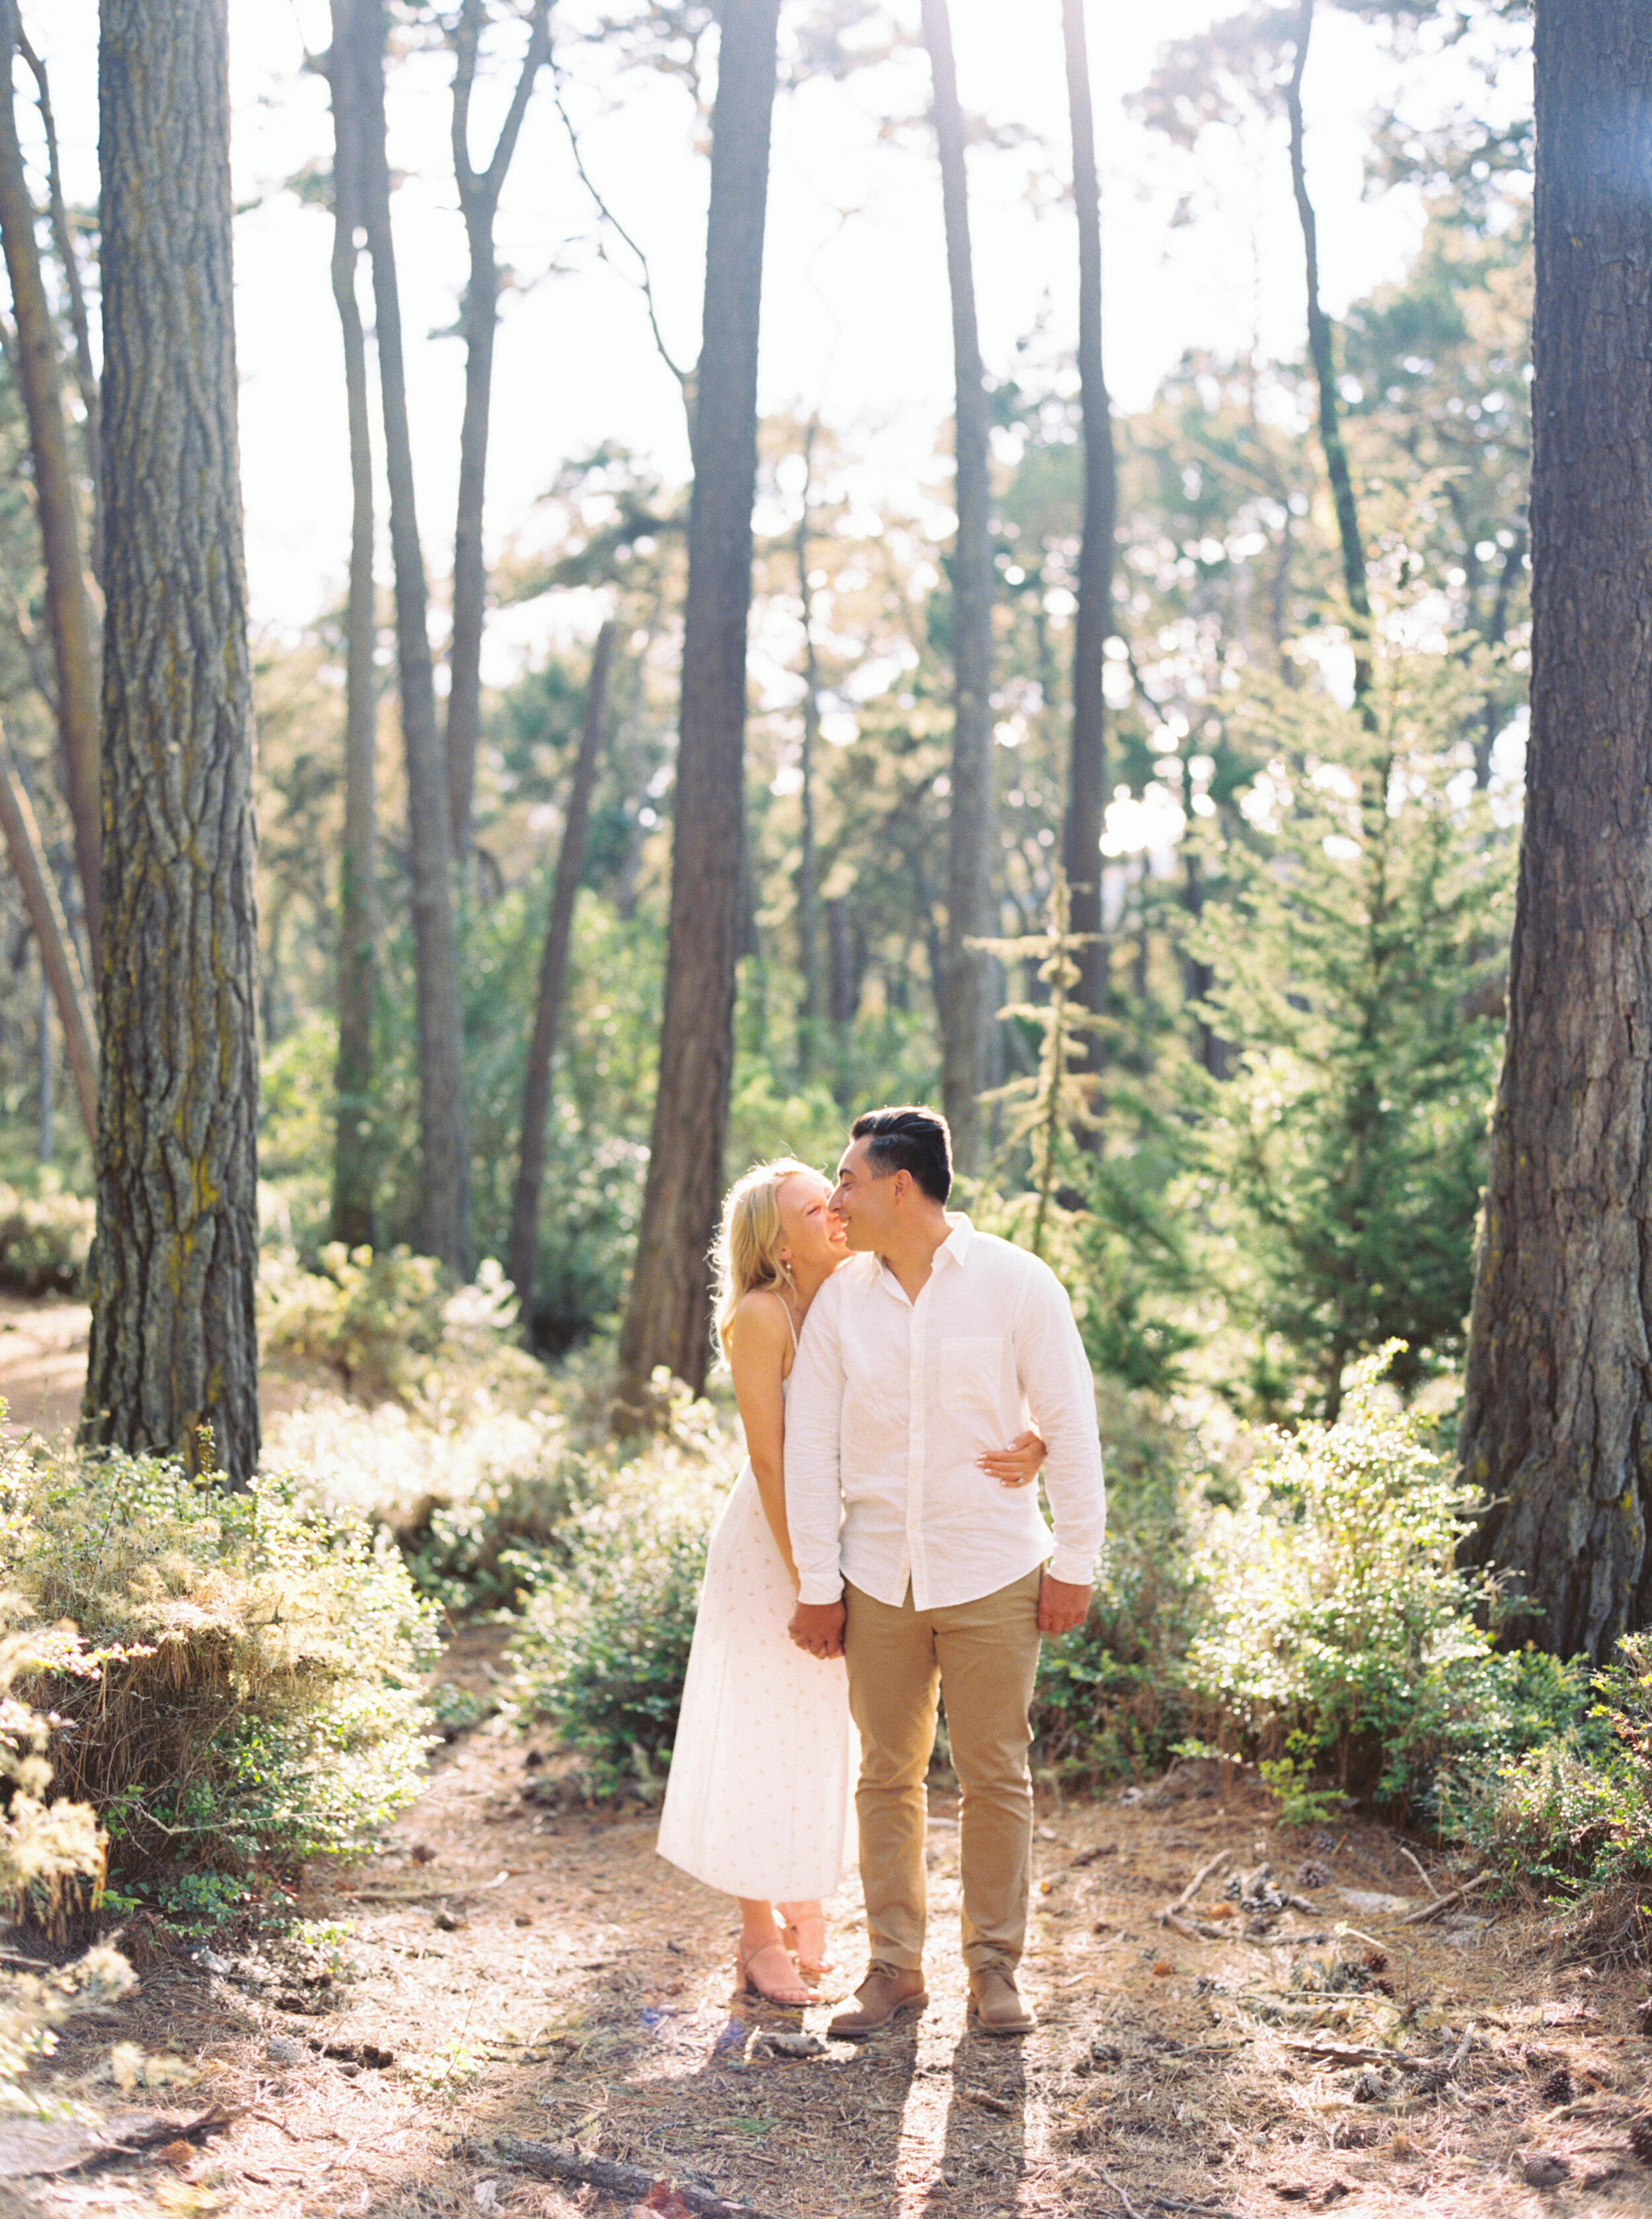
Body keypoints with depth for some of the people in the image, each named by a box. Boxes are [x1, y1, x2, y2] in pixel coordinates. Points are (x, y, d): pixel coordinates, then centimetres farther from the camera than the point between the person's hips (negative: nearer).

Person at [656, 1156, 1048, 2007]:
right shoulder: (761, 1316, -17)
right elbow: (768, 1460, -18)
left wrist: (1030, 1450, -28)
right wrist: (806, 1584, -17)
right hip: (768, 1544, -5)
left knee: (829, 1735, 15)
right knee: (763, 1736, 5)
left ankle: (807, 1902, 34)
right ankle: (760, 1935, 19)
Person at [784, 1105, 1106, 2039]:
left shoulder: (1016, 1283, -5)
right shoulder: (842, 1297, 2)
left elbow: (1070, 1425, -2)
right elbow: (812, 1447, 5)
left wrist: (1075, 1564, -4)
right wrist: (817, 1585, 3)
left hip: (992, 1575, -2)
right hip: (878, 1576, 3)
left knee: (996, 1777, 4)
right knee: (888, 1776, 8)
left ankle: (996, 1965, 18)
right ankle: (895, 1964, 19)